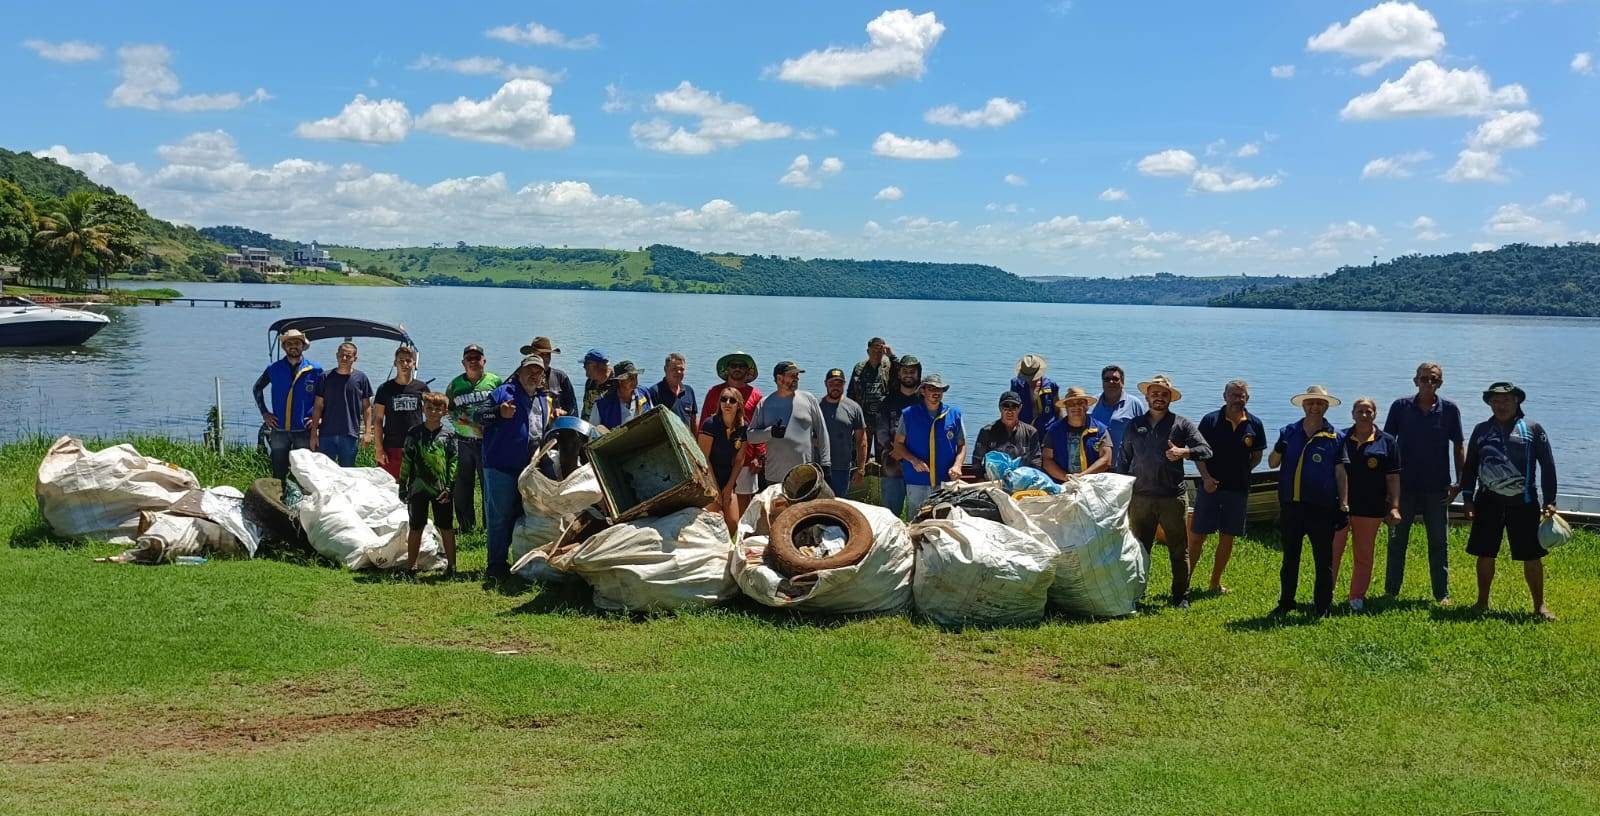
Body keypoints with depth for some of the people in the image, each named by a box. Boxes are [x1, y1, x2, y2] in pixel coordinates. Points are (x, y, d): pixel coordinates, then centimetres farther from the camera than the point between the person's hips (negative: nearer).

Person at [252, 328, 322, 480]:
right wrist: (264, 413, 10)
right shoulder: (274, 369, 5)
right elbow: (257, 389, 19)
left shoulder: (314, 370, 0)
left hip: (304, 430, -2)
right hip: (279, 430, 2)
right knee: (278, 473, 4)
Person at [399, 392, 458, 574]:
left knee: (446, 528, 5)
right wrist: (402, 486, 2)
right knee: (416, 528, 8)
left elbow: (454, 462, 0)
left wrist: (450, 487, -8)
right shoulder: (414, 433, 2)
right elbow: (405, 462, 5)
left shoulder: (448, 434, 1)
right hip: (418, 488, 1)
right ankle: (411, 565, 17)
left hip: (441, 490, -1)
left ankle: (451, 565, 13)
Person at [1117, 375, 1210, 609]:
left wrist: (1183, 452, -21)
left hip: (1172, 497, -2)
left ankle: (1180, 596, 11)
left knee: (1178, 550, 2)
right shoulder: (1134, 425, 11)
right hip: (1140, 497, 2)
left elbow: (1206, 450, -2)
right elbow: (1124, 460, 17)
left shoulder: (1182, 424, 4)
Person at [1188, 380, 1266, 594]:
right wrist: (1206, 477, -14)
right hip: (1210, 486, -3)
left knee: (1227, 537, 9)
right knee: (1197, 535, -2)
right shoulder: (1210, 420, -3)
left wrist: (1242, 472, -1)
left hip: (1238, 489, 3)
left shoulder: (1254, 424, 3)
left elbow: (1257, 456, 12)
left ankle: (1216, 582, 20)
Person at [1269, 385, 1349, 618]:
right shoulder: (1288, 432, 8)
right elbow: (1272, 464, 10)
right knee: (1290, 558, 12)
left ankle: (1322, 607, 12)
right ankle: (1285, 603, 22)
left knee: (1323, 560, 3)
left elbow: (1340, 473, 2)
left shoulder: (1335, 438, 2)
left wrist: (1343, 505, -3)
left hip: (1321, 508, -2)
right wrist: (1278, 451, -12)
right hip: (1291, 505, 3)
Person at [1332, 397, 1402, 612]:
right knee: (1331, 553, 0)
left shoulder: (1387, 442, 4)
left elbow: (1393, 478, 2)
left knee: (1363, 556, 9)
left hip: (1370, 508, 0)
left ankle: (1357, 599, 18)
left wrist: (1394, 507, -5)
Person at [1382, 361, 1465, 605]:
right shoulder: (1401, 407, -1)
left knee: (1439, 542, 7)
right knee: (1397, 540, 5)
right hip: (1404, 484, 0)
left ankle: (1442, 594, 15)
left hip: (1437, 487, 0)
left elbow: (1459, 446, 5)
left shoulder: (1449, 409, 1)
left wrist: (1460, 481, -1)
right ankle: (1391, 591, 14)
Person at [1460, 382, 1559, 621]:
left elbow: (1547, 466, 2)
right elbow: (1470, 466, 13)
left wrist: (1549, 501, -3)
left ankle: (1539, 605, 13)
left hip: (1523, 503, -2)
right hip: (1488, 502, 2)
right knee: (1485, 554, 6)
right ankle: (1482, 602, 19)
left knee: (1532, 556, 1)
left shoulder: (1533, 430, 2)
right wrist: (1468, 498, 6)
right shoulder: (1481, 430, 9)